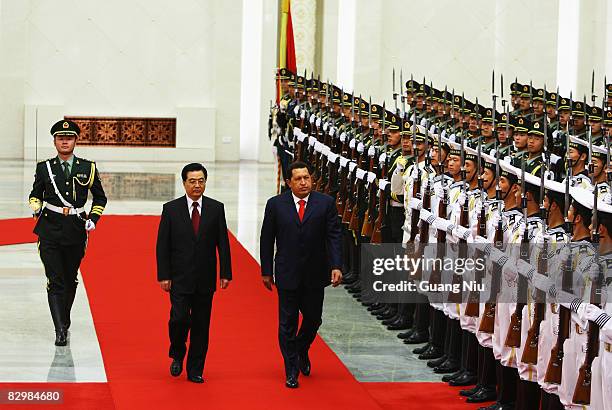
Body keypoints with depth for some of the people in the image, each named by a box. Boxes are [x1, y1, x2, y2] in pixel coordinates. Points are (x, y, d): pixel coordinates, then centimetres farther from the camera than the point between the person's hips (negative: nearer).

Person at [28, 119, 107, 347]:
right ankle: (60, 330, -13)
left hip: (76, 233, 1)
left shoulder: (87, 168, 5)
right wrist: (35, 206, -6)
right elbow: (35, 194, 16)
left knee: (71, 280, 13)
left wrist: (93, 218, 1)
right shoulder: (44, 168, 4)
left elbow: (100, 198, 15)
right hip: (50, 232, -1)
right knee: (55, 282, -10)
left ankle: (64, 320, 34)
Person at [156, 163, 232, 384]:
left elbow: (223, 243, 4)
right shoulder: (171, 209, 0)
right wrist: (163, 276, -6)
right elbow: (162, 245, 0)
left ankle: (195, 370, 13)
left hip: (205, 279, 2)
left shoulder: (216, 208, 3)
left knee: (201, 324, 4)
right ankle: (177, 355, 16)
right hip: (180, 278, -2)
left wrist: (225, 273, -2)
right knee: (179, 318, -11)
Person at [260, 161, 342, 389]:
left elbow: (334, 236, -2)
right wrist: (266, 271, 1)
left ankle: (302, 351, 40)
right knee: (288, 323, 3)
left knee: (313, 319, 10)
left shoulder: (326, 203, -1)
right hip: (287, 274, -1)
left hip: (315, 275, 1)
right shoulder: (276, 205, -1)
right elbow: (266, 240, 3)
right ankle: (291, 371, 12)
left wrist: (336, 266, -12)